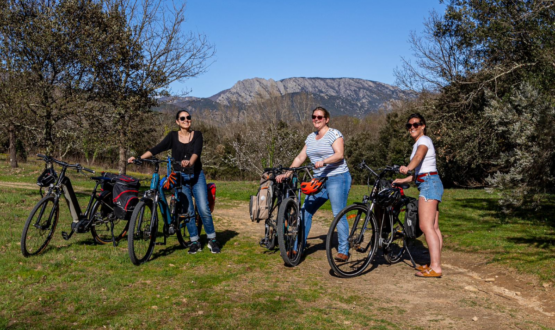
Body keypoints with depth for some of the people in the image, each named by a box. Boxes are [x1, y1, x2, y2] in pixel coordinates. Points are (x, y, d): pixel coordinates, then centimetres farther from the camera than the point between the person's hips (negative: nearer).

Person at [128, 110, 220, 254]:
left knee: (204, 209, -8)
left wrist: (190, 162, -38)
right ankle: (195, 242, 11)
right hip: (181, 177, 1)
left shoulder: (197, 135, 1)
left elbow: (196, 152, -17)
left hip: (197, 176, -1)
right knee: (188, 211, -2)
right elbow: (157, 149, -6)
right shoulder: (173, 136, 3)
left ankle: (212, 240, 6)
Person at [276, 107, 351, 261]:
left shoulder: (334, 134, -5)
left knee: (338, 215, -9)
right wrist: (286, 174, 2)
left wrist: (323, 161, -35)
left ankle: (343, 251, 0)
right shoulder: (311, 137, 16)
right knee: (305, 211, 3)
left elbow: (339, 154, -18)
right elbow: (300, 157, 12)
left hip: (337, 178, -7)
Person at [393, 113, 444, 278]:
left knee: (426, 226, -16)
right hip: (430, 184, 10)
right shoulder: (419, 143, 23)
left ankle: (435, 267, -18)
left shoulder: (423, 140, -6)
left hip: (429, 183, -10)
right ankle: (434, 264, 13)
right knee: (434, 227, 9)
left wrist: (407, 167, -48)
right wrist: (404, 180, 20)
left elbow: (418, 156, -30)